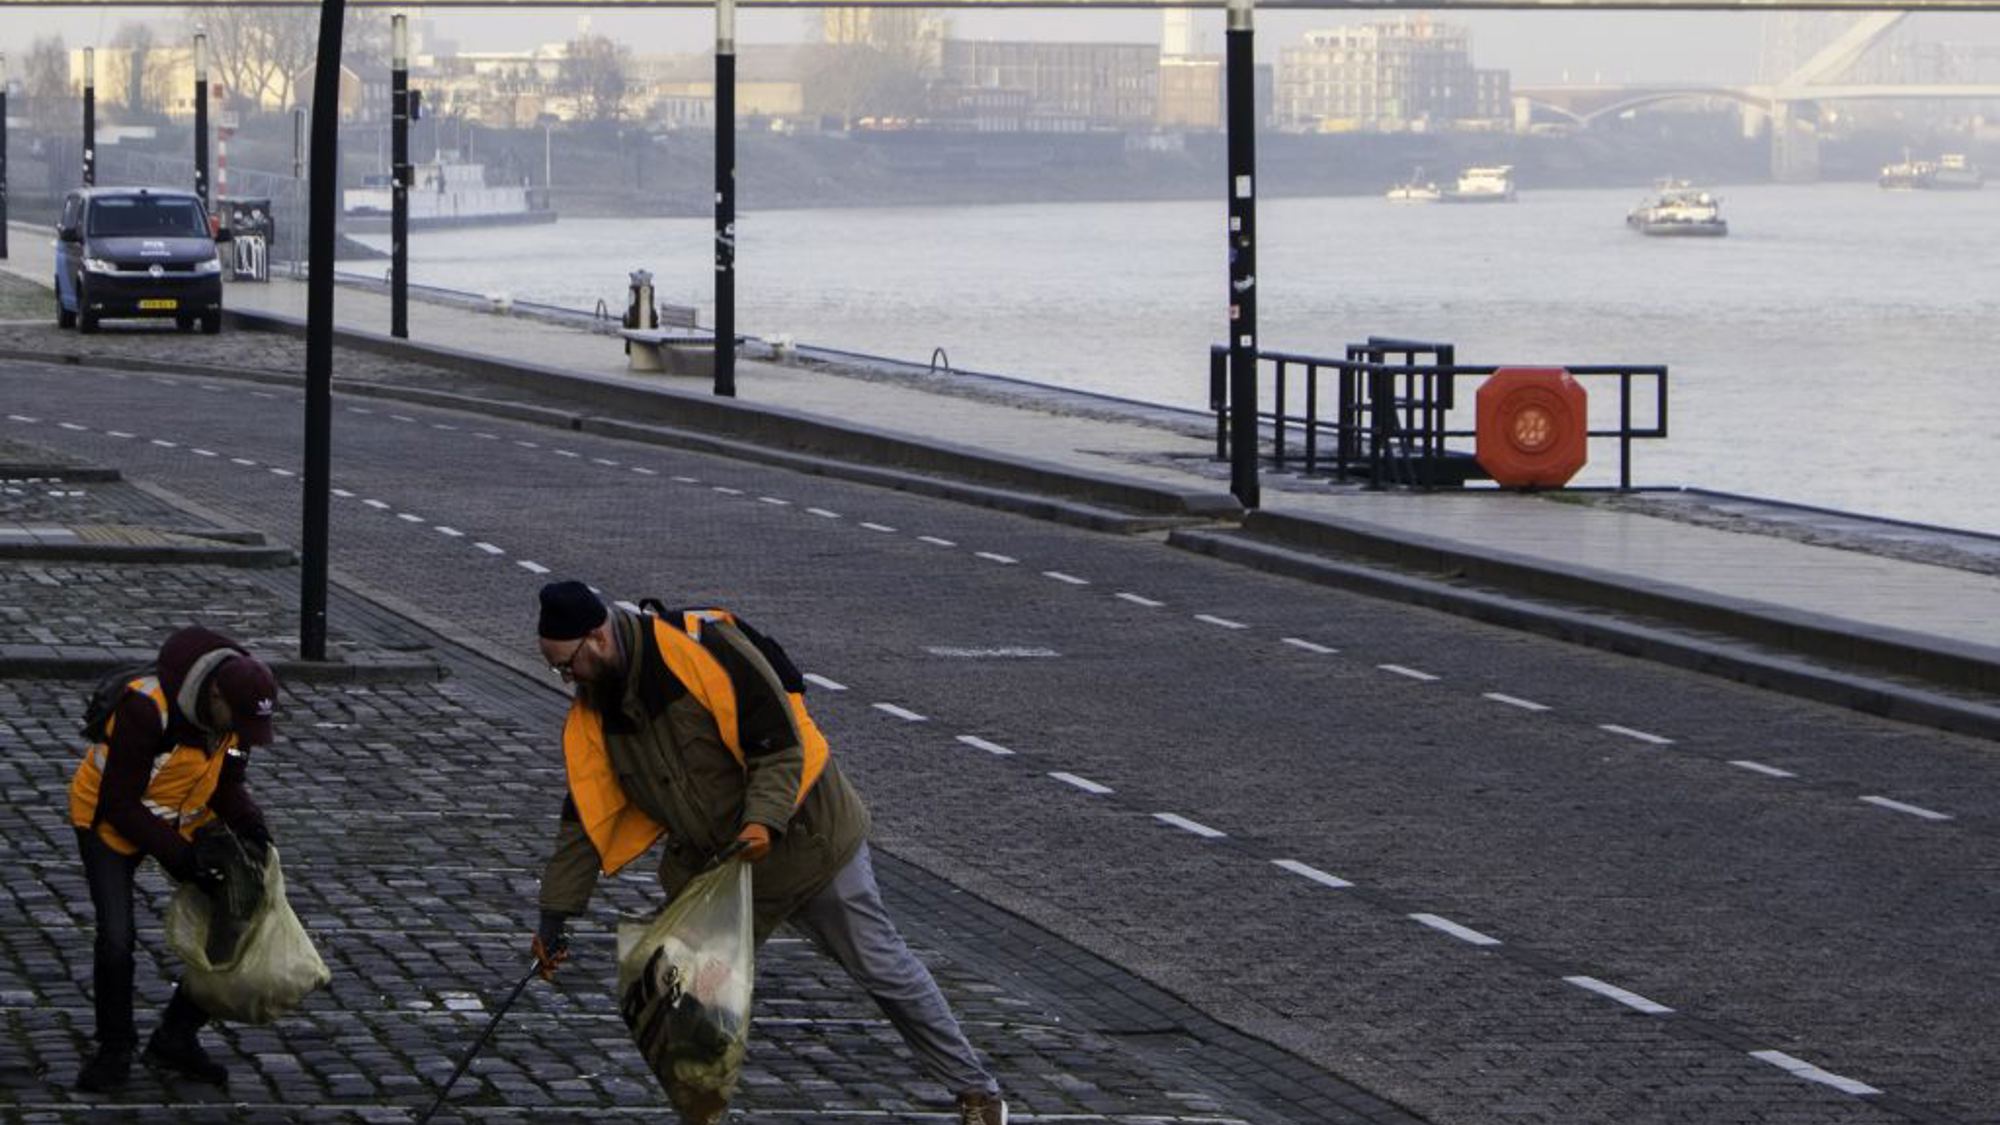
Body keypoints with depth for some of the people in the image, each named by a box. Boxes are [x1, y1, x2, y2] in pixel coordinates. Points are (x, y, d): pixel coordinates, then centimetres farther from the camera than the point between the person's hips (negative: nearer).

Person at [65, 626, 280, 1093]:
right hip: (109, 823, -6)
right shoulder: (145, 709, -36)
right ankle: (114, 1051, 5)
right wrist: (181, 857, -33)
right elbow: (119, 805, -29)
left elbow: (227, 786, 1)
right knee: (117, 937, -18)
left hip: (184, 825, 6)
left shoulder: (236, 715, -15)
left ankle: (175, 1040, 16)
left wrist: (249, 824, -21)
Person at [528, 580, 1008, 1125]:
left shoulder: (703, 647, -26)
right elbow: (586, 820, 1)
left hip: (802, 838, -6)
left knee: (883, 969, 2)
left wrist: (764, 819, -38)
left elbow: (781, 743, -24)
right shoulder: (592, 712, -4)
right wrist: (553, 918, -2)